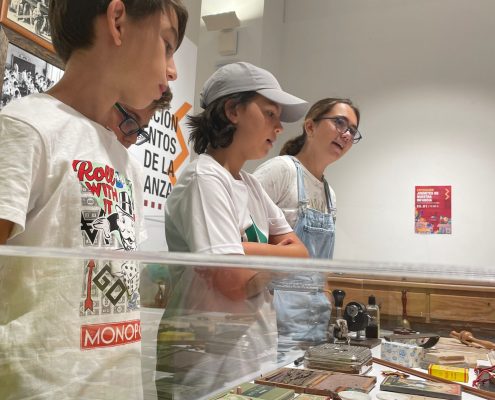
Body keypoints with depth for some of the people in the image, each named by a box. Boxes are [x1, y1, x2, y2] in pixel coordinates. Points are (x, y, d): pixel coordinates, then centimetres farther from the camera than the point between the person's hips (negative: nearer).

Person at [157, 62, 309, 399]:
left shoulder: (250, 184, 9)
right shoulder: (205, 179, -17)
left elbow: (300, 253, 3)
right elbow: (235, 281, -25)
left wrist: (247, 251, -15)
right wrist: (277, 257, -5)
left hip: (257, 352, 8)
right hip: (210, 364, -8)